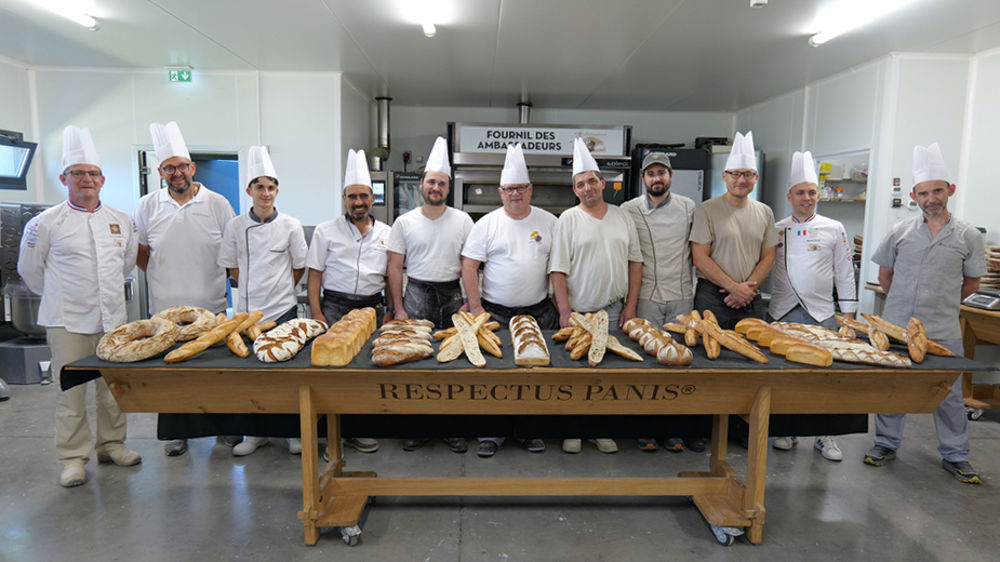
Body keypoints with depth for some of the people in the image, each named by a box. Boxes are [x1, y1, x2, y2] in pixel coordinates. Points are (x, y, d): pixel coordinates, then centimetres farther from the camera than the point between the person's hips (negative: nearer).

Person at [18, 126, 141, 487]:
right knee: (71, 390, 1)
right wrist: (60, 296, 12)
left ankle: (111, 444, 26)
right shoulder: (46, 223, -4)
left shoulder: (121, 221, 7)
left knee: (113, 387, 11)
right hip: (67, 321, -3)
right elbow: (30, 269, 6)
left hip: (113, 318, 4)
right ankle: (73, 457, 14)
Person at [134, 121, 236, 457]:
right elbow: (139, 252, 14)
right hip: (165, 307, 1)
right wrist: (162, 277, 8)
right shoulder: (147, 207, 4)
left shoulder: (216, 204, 0)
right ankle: (176, 433, 23)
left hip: (210, 305, -1)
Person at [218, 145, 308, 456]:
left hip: (283, 308, -2)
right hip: (247, 309, 2)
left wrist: (277, 289, 6)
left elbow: (299, 268, 6)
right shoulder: (235, 226, 1)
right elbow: (232, 268, 10)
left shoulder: (290, 226, -3)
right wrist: (255, 289, 6)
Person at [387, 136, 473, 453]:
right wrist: (398, 308, -2)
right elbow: (395, 268, 4)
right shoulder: (404, 222, 5)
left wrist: (469, 303, -5)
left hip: (452, 295, 0)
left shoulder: (463, 221, 4)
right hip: (416, 295, 1)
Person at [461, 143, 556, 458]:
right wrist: (476, 308, -9)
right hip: (495, 313, -1)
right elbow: (469, 266, -2)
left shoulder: (549, 222, 6)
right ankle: (491, 434, 15)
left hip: (538, 313, 2)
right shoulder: (487, 224, 0)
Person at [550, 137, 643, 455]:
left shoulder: (622, 217, 8)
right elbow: (558, 270, -7)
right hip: (577, 311, -3)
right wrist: (565, 312, -13)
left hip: (613, 310, 3)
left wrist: (631, 306, 3)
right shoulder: (568, 219, -2)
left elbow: (635, 262, 10)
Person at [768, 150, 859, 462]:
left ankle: (825, 436, 16)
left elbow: (844, 273, 5)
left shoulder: (834, 230, 4)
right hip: (782, 312, 1)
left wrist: (849, 311, 2)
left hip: (821, 313, -1)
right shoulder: (777, 230, 6)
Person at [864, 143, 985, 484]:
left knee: (949, 394, 8)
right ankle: (886, 444, 26)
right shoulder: (901, 232, 1)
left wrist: (942, 303, 7)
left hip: (942, 332, -1)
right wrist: (903, 302, 10)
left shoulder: (968, 236, 0)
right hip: (896, 327, 1)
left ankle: (955, 456, 24)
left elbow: (971, 283, 9)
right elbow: (885, 274, 12)